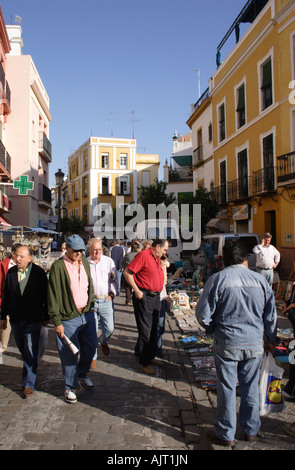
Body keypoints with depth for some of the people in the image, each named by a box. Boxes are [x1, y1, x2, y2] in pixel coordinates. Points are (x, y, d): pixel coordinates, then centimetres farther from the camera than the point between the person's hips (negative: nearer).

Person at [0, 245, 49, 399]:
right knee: (23, 350, 16)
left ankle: (28, 384, 3)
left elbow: (45, 296, -1)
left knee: (31, 352, -4)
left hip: (33, 320, -4)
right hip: (15, 319, 4)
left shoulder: (39, 273, -7)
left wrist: (46, 317, 2)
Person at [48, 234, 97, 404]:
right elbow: (53, 295, -13)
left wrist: (91, 306, 14)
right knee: (70, 355, 5)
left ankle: (82, 374, 42)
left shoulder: (84, 262, 8)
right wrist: (57, 321, -14)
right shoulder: (58, 266, -13)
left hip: (87, 314, 6)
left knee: (91, 347, 15)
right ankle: (70, 387, 25)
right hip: (68, 318, -6)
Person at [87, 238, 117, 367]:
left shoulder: (109, 261, 2)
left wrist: (112, 294, -1)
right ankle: (93, 356, 19)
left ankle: (103, 342, 35)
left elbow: (114, 279, 7)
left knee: (109, 328, 0)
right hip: (90, 300, -1)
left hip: (106, 300, 1)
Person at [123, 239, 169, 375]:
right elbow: (127, 272, -18)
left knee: (153, 329, 17)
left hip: (156, 297, 9)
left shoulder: (157, 258, 14)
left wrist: (163, 265, 12)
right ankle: (144, 362, 9)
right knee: (145, 331, -2)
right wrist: (137, 291, -18)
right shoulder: (143, 255, -14)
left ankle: (150, 357, 31)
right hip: (144, 297, -9)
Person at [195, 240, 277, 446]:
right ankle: (251, 430, 34)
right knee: (251, 387, 18)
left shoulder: (218, 279, -11)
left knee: (227, 388, 10)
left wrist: (214, 329, 10)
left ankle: (226, 434, 24)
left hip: (227, 344, -3)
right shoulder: (260, 279, -2)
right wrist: (271, 340, 21)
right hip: (255, 344, 3)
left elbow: (203, 314, -10)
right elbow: (271, 315, 6)